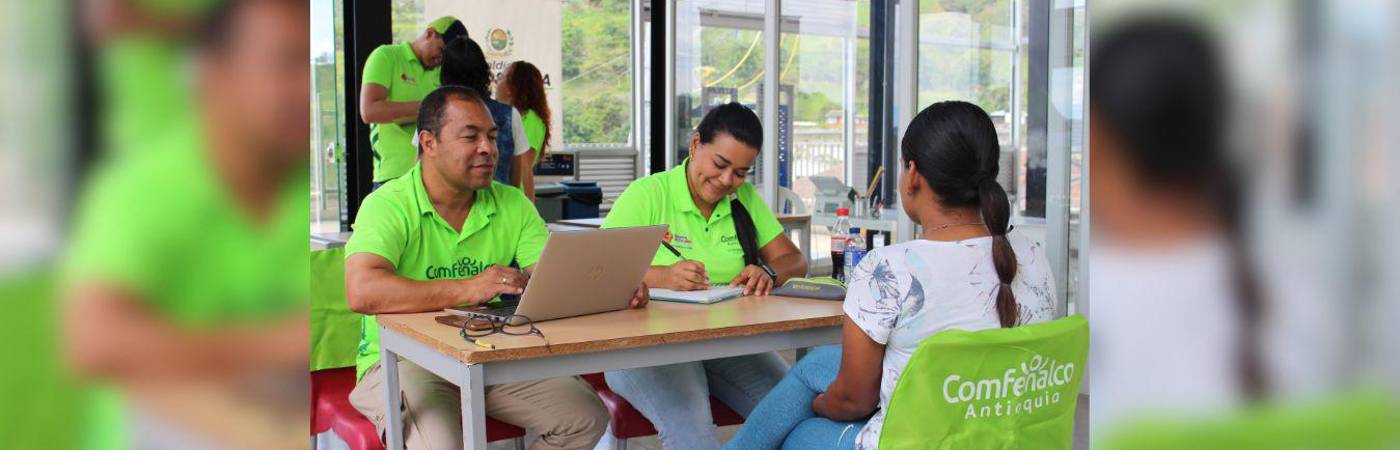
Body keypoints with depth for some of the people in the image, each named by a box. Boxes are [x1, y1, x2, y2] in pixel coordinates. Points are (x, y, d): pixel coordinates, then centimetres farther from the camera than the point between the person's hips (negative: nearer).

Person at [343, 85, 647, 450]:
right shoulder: (388, 206, -11)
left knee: (586, 418, -9)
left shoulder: (512, 205, 6)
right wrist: (466, 289, -36)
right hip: (402, 361, -5)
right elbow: (362, 292, -28)